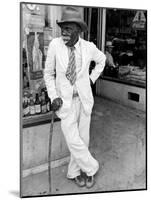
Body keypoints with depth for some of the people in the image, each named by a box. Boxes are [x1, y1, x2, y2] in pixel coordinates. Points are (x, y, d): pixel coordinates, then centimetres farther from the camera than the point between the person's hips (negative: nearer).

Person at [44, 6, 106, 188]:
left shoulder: (89, 47, -8)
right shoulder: (55, 45, -13)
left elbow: (101, 59, 16)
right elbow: (49, 73, -3)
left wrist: (92, 79, 6)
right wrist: (53, 97, -13)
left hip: (84, 98, 2)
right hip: (64, 100, -2)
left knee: (83, 137, 9)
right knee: (73, 140, -7)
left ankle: (74, 171, 30)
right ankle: (91, 167, 20)